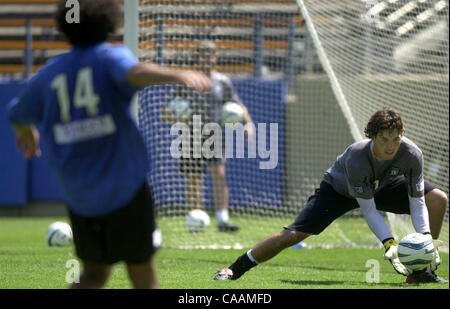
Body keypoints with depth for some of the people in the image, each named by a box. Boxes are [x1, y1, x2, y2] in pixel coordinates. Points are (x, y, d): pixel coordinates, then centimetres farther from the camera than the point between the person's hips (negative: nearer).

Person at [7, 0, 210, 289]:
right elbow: (134, 72, -28)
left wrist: (27, 134, 47)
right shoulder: (111, 56, -4)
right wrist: (177, 76, -40)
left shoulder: (50, 72, 10)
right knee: (142, 274, 5)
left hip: (79, 196, 4)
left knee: (95, 274, 16)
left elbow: (18, 114, 26)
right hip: (125, 189, -4)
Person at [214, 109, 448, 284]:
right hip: (339, 188, -4)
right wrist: (390, 245, -43)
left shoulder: (411, 154, -33)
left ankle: (421, 271, -3)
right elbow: (368, 210, -33)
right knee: (293, 235, -18)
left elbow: (417, 203, -23)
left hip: (384, 186, 4)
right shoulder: (356, 157, -41)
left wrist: (428, 240, -37)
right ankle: (235, 270, 0)